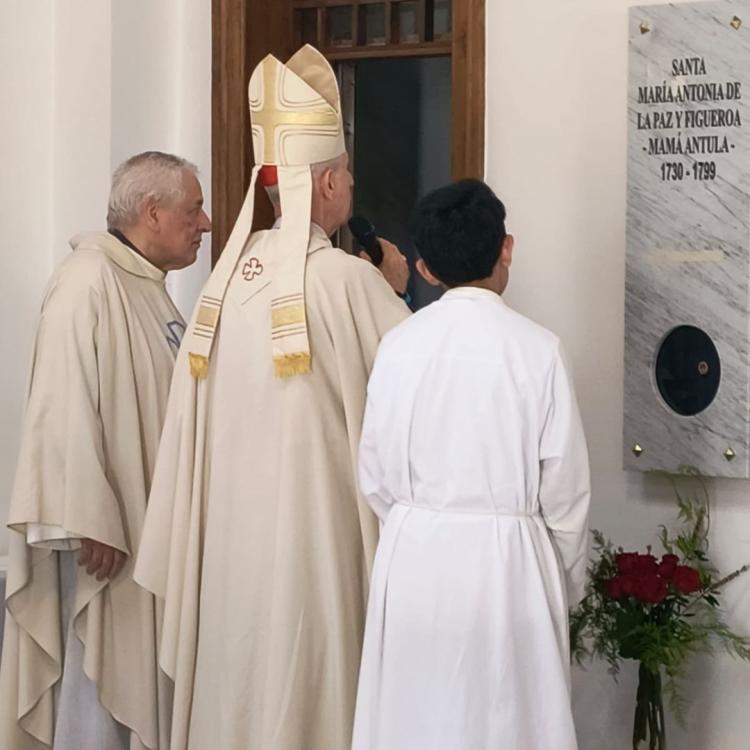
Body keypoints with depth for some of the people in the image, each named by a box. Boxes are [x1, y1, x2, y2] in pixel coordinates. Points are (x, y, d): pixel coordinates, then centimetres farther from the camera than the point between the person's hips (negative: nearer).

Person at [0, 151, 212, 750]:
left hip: (150, 519, 9)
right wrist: (92, 522, -25)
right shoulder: (89, 283, -17)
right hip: (106, 534, -9)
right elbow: (67, 410, -23)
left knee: (140, 673, 14)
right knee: (103, 672, -2)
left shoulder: (148, 285, 11)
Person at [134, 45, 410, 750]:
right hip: (310, 515, -6)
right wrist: (394, 289, 11)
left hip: (231, 518, 6)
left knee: (240, 667, 14)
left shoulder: (232, 268, 4)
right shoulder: (346, 277, -15)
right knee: (305, 675, 3)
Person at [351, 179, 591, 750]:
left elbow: (376, 476, 2)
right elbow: (565, 484, -5)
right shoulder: (536, 347, -11)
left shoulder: (399, 345, -4)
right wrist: (568, 581, 9)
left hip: (414, 559, 3)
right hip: (506, 563, -3)